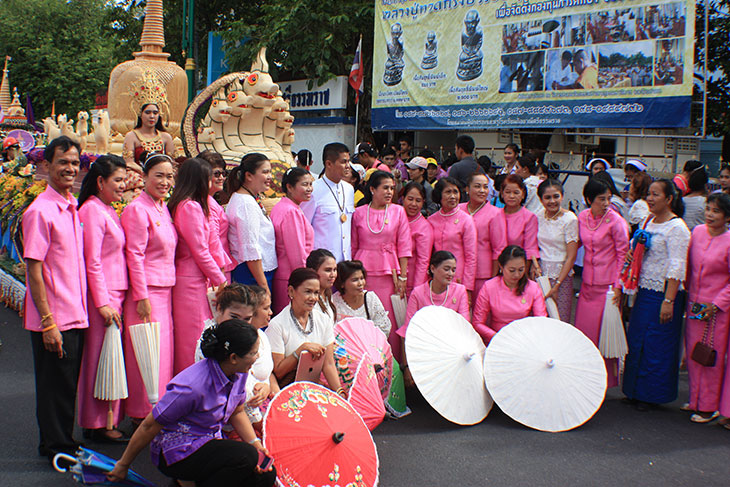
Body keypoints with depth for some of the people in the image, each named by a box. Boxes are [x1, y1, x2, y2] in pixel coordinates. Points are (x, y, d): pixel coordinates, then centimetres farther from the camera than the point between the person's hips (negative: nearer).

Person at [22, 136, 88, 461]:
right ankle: (55, 447, 18)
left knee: (69, 383, 16)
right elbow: (33, 270, -16)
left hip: (76, 316, 7)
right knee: (55, 384, 4)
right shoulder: (40, 211, -14)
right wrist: (48, 322, -18)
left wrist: (81, 310, 14)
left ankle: (65, 442, 29)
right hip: (54, 321, -7)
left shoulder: (74, 207, 10)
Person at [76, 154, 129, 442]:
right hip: (103, 296, -9)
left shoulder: (108, 211, 16)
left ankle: (108, 419, 20)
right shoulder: (92, 210, -12)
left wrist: (118, 299, 17)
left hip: (115, 294, 9)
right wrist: (103, 302, -18)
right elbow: (92, 262, -16)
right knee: (100, 357, -2)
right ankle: (99, 424, 7)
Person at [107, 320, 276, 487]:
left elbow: (237, 412, 12)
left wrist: (255, 443, -4)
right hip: (176, 452, -8)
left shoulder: (239, 373, -6)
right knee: (245, 456, -29)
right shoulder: (193, 386, -30)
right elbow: (150, 426, -19)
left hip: (209, 442, 8)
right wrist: (123, 465, -9)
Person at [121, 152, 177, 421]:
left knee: (164, 350, 10)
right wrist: (142, 297, -17)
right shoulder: (137, 209, -11)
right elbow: (134, 255, -14)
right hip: (147, 291, -8)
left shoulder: (163, 208, 13)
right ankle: (144, 413, 7)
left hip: (165, 290, 8)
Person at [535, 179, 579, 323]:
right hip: (540, 273, 4)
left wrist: (556, 285, -12)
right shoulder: (539, 215, 3)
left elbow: (571, 257, -9)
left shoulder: (570, 219, -9)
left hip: (561, 275, -4)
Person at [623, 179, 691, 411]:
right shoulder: (648, 221, 11)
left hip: (663, 294, -8)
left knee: (655, 345, 0)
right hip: (644, 292, 8)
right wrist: (631, 254, 5)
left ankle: (651, 394, 14)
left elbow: (677, 268, -18)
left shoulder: (676, 228, -13)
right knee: (636, 341, 12)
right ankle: (635, 392, 25)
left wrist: (668, 301, -21)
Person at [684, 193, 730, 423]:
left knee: (711, 357, 3)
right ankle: (696, 400, 28)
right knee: (692, 352, 13)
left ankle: (709, 407, 15)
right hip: (694, 303, 5)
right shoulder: (698, 231, 3)